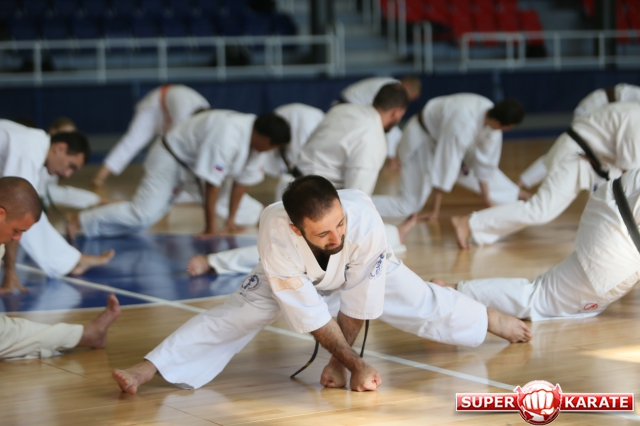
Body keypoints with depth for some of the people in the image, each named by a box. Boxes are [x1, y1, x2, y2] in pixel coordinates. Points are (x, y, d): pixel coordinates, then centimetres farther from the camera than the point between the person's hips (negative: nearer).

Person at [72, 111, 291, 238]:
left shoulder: (254, 137, -10)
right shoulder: (226, 137, -37)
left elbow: (242, 181, -1)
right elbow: (211, 184, -32)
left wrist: (230, 220, 0)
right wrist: (210, 228, -24)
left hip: (197, 161, 9)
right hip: (171, 159, -9)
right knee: (143, 215, -23)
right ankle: (80, 222, -18)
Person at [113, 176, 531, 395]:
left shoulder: (366, 220, -45)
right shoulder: (277, 236, -45)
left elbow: (357, 300, -29)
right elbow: (309, 313, -34)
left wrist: (339, 360, -21)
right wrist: (354, 362, -30)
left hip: (365, 271, 1)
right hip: (294, 277, -1)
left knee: (427, 306, 13)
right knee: (232, 318, -16)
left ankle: (492, 317, 44)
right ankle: (146, 370, -17)